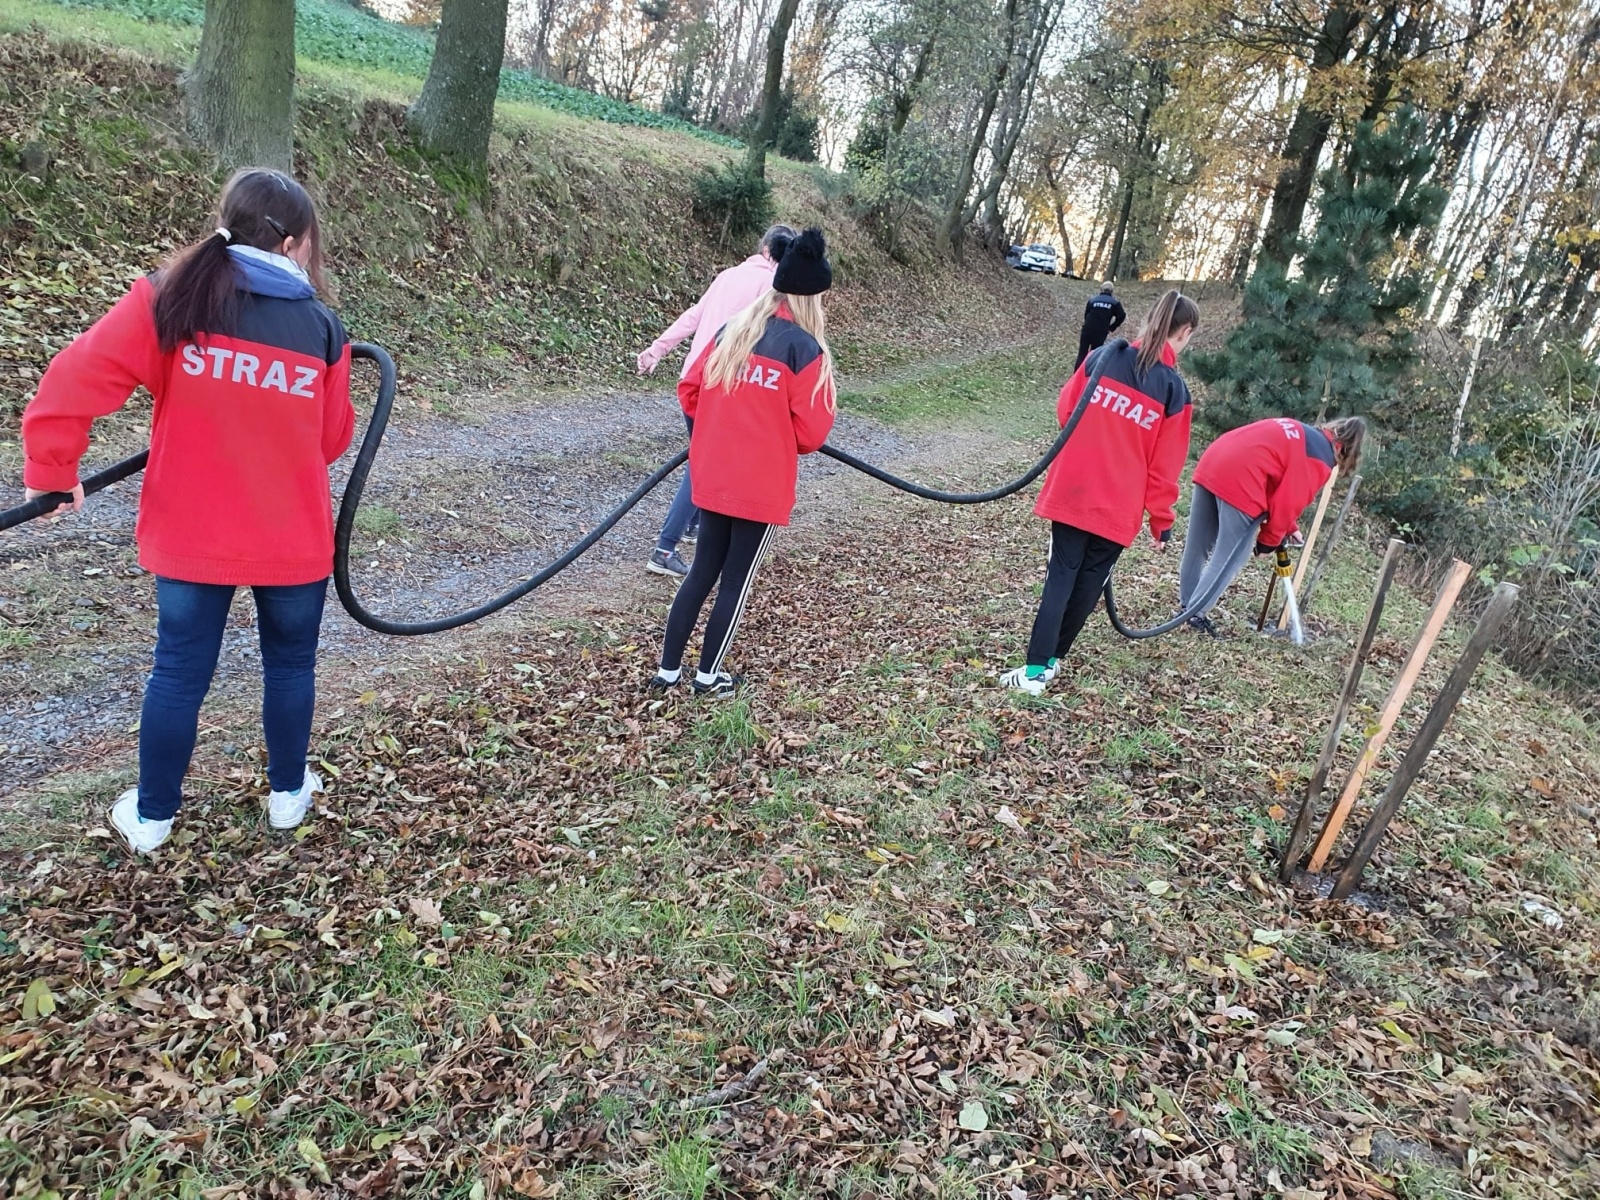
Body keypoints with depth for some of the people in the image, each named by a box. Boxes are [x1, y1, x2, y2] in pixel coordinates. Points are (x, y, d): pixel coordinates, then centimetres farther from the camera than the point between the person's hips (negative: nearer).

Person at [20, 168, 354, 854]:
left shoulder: (168, 299, -7)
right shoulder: (321, 329, -5)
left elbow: (77, 379, -13)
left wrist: (52, 468, -2)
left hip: (190, 537, 1)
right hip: (293, 539, 0)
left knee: (180, 670, 13)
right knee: (289, 663, 18)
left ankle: (151, 815, 27)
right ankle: (288, 793, 33)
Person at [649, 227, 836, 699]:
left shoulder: (732, 332, 4)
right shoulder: (806, 349, -13)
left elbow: (689, 390, 10)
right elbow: (811, 430, -13)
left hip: (712, 478, 6)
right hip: (763, 487, -5)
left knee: (703, 571, 17)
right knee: (736, 582, 9)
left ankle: (668, 670, 22)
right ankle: (709, 676, 21)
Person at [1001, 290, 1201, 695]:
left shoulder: (1103, 357, -1)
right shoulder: (1174, 390, -7)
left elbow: (1066, 408, 9)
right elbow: (1164, 465, -5)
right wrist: (1162, 520, 5)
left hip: (1072, 490, 2)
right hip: (1118, 507, -2)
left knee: (1061, 576, 6)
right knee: (1089, 583, 14)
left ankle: (1036, 669, -1)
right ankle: (1053, 658, 22)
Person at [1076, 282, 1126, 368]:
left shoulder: (1092, 299, 9)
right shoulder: (1114, 303, 5)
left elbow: (1086, 315, 9)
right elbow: (1121, 316, -5)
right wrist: (1111, 328, 4)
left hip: (1087, 330, 1)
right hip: (1101, 333, -1)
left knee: (1082, 355, 6)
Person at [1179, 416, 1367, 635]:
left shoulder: (1301, 432, 27)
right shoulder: (1321, 460, 2)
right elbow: (1289, 500, -2)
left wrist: (1287, 527, 32)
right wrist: (1270, 539, 12)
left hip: (1211, 464, 9)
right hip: (1240, 482, -9)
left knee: (1197, 546, 18)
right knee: (1229, 559, 3)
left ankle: (1187, 605, 30)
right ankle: (1194, 615, 6)